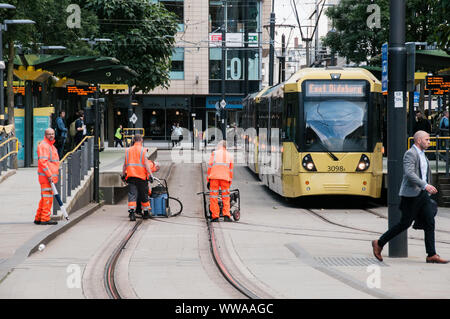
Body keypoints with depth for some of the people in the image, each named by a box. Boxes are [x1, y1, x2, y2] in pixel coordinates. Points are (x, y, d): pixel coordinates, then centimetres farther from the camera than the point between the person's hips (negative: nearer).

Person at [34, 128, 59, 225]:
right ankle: (45, 219, -7)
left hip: (51, 176, 10)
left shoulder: (51, 145, 21)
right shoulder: (43, 145, -12)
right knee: (47, 197, -9)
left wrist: (55, 176, 21)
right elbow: (42, 162, -20)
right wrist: (49, 175, -23)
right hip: (46, 177, -10)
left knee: (45, 197, 14)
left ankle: (38, 218, 20)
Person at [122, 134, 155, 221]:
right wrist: (150, 174, -11)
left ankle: (131, 211, -19)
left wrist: (123, 174, 28)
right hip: (141, 175, -3)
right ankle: (146, 213, 19)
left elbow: (125, 164, 17)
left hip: (131, 175, 3)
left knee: (132, 194, -3)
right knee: (144, 195, 10)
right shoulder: (143, 150, -1)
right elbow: (146, 163, -10)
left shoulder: (128, 150, 12)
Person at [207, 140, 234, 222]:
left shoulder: (214, 153, 12)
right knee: (225, 197, 7)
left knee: (214, 197, 1)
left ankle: (215, 216, -3)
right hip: (225, 178, 2)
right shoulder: (229, 155, 20)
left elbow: (210, 166, 5)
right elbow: (231, 170, 18)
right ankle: (226, 216, -4)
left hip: (214, 176, -2)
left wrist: (208, 180, 7)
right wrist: (229, 182, 22)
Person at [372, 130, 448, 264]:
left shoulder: (422, 154, 18)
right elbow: (409, 173, -25)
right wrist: (425, 185, -31)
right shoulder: (410, 154, -11)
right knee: (405, 223, -4)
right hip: (411, 194, -9)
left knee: (429, 223, -1)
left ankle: (431, 255, -2)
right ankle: (379, 244, 10)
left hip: (422, 194, 9)